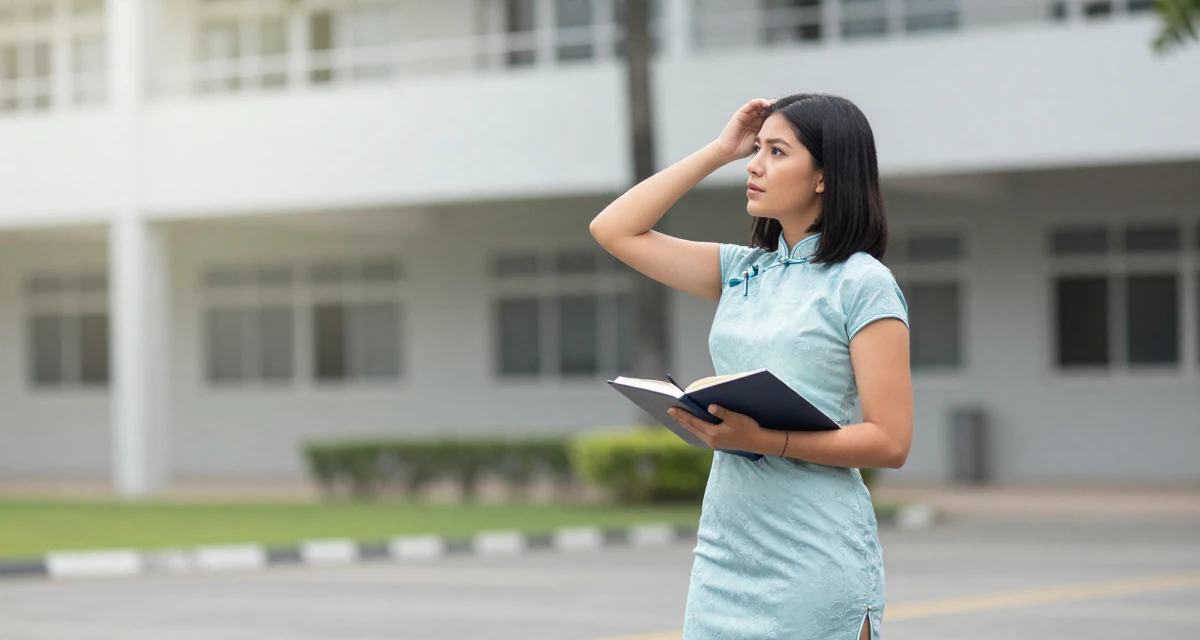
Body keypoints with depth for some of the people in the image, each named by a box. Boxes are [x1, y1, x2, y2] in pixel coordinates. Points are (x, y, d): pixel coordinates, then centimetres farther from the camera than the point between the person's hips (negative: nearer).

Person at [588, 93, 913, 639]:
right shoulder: (743, 271, 13)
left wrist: (763, 439, -22)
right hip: (723, 552, 6)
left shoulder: (862, 283, -6)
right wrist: (719, 151, 10)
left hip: (816, 558, -6)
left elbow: (889, 442, -11)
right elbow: (614, 230, 14)